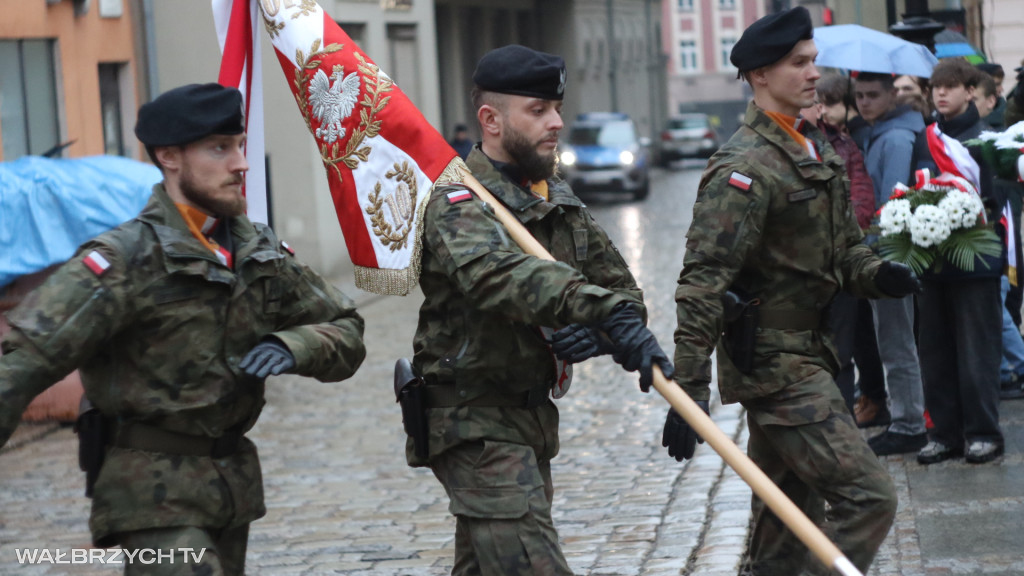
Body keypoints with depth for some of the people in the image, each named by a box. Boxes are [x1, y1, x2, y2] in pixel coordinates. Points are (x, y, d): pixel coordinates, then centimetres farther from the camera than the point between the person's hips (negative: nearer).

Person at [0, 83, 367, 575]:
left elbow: (346, 331, 12)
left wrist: (292, 346, -10)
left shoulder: (260, 254, 7)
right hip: (154, 492, -7)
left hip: (234, 484, 7)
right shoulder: (126, 260, -14)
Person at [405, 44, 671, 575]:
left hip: (532, 415, 9)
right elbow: (502, 274, -39)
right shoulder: (459, 205, -17)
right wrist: (606, 314, -53)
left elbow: (620, 286, 10)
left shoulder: (559, 201, 11)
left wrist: (594, 333, -15)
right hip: (476, 425, -9)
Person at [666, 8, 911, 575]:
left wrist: (877, 273, -2)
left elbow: (842, 246, 22)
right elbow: (702, 283, -22)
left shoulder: (817, 150, 13)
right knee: (867, 496, -13)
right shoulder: (745, 167, -17)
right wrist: (689, 390, -27)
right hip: (775, 365, -9)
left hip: (806, 352, 9)